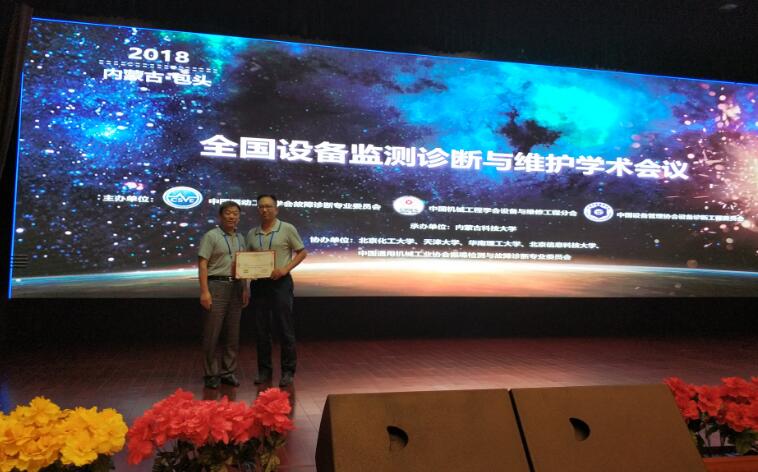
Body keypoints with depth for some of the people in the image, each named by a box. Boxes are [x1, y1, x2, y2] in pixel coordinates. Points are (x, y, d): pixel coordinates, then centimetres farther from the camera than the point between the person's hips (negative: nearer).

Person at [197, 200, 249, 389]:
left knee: (233, 333, 9)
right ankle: (211, 374, 8)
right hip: (216, 286, -6)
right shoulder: (211, 236, -4)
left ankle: (228, 372, 19)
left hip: (236, 287, 6)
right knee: (212, 333, -2)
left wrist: (245, 289, 12)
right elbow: (202, 264, -10)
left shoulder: (240, 238, 15)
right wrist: (204, 291, -17)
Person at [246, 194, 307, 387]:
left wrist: (285, 269, -12)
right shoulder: (252, 234, 10)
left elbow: (302, 252, 0)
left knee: (286, 329, -1)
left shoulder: (287, 229, -1)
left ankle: (288, 372, 8)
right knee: (261, 330, 8)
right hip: (258, 283, 4)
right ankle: (264, 370, 19)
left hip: (280, 283, -4)